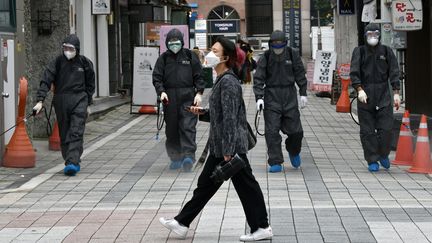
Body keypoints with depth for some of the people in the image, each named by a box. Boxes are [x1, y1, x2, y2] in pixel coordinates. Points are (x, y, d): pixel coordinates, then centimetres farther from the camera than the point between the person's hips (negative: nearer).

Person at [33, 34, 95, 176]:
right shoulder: (58, 62, 0)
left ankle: (72, 162, -20)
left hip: (79, 100, -1)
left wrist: (88, 104, 14)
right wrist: (40, 101, -17)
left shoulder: (85, 63, 3)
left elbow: (90, 85, 14)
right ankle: (72, 162, 15)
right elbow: (46, 81, -6)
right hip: (61, 101, 1)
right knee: (64, 134, 5)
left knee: (76, 132, -13)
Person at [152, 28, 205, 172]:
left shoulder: (190, 56, 7)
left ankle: (188, 155, -16)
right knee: (171, 129, 6)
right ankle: (175, 158, 14)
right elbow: (157, 77, 5)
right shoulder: (163, 58, 10)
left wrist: (199, 93, -4)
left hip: (188, 97, -2)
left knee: (188, 126, -11)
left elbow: (198, 76, 8)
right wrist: (161, 91, -11)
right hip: (170, 98, 2)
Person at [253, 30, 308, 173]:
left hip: (289, 95, 1)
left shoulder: (292, 54, 3)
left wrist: (303, 93, 5)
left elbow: (300, 74, 9)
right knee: (272, 131, -6)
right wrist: (259, 97, -15)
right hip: (272, 96, -1)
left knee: (295, 130, 1)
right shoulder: (265, 58, -2)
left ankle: (293, 151, 32)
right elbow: (258, 78, -4)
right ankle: (275, 163, 0)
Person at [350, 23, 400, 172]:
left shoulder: (386, 51, 10)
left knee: (386, 128, -6)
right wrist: (359, 89, -17)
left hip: (383, 95, 1)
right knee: (367, 131, 0)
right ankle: (372, 161, 8)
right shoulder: (359, 52, 6)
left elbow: (394, 73, 7)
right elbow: (354, 73, -3)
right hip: (365, 95, 0)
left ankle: (383, 154, 17)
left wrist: (396, 93, -1)